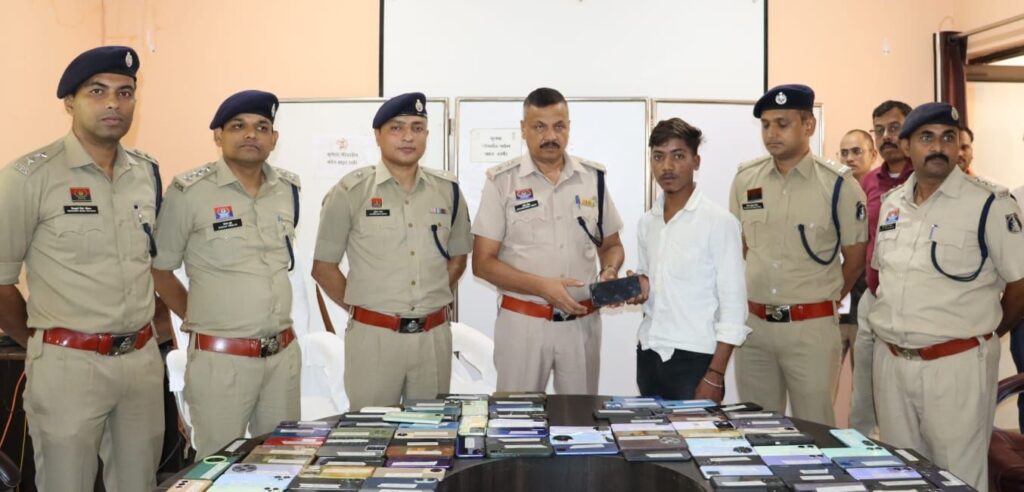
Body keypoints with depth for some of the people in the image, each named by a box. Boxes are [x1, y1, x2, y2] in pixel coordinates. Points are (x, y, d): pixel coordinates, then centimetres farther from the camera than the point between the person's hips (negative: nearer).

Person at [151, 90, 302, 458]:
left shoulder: (288, 189, 6)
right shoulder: (190, 192, -9)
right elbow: (158, 269, 0)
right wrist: (199, 318, 3)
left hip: (284, 354, 5)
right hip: (220, 358, -5)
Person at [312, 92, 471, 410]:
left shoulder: (448, 190, 5)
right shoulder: (351, 192, -4)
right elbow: (324, 267, 1)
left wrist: (431, 301, 9)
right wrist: (359, 307, 1)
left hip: (434, 335, 3)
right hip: (373, 335, -3)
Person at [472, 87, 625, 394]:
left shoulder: (593, 178, 5)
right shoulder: (502, 181, -4)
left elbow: (611, 245, 15)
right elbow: (483, 263, -6)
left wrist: (609, 272, -7)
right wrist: (542, 287, -16)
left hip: (582, 321, 3)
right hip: (522, 322, -2)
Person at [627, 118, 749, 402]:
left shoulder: (718, 221, -9)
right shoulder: (647, 221, 8)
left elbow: (734, 304, -11)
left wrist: (715, 375, -14)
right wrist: (640, 287, -3)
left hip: (694, 358, -5)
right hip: (649, 355, 5)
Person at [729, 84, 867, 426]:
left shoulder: (838, 185, -6)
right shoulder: (745, 179, 4)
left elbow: (855, 258, 3)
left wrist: (822, 300, 8)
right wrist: (752, 301, 11)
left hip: (811, 327, -3)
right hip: (753, 323, 4)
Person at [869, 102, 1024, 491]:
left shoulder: (989, 204, -10)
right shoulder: (890, 203, 8)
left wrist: (982, 335, 4)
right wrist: (896, 324, 14)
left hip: (957, 364, -5)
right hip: (890, 361, 5)